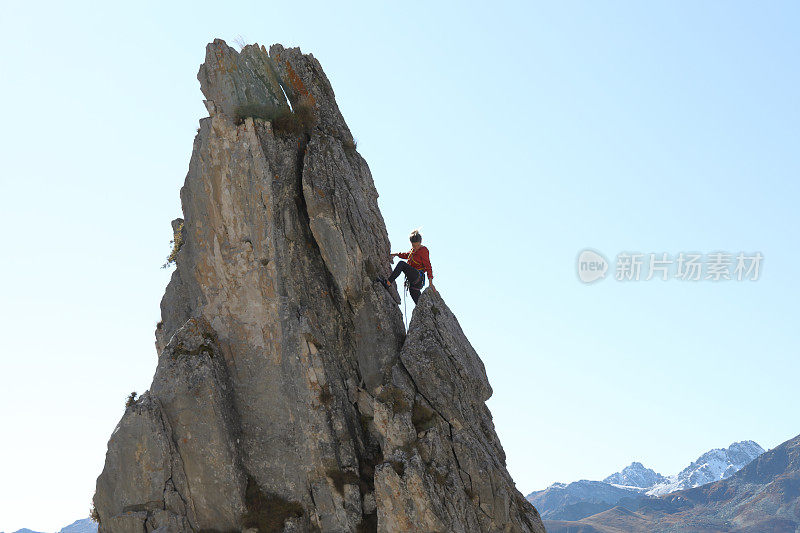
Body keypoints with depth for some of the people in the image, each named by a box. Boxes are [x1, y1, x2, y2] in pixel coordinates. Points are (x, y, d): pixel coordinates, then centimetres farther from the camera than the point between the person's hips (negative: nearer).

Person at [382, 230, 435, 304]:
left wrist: (431, 282, -14)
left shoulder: (424, 250, -7)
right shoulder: (414, 249, 15)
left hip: (417, 276, -9)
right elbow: (407, 255, 38)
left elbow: (428, 267, -10)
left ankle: (388, 283, -32)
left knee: (401, 264, -26)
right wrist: (397, 254, 28)